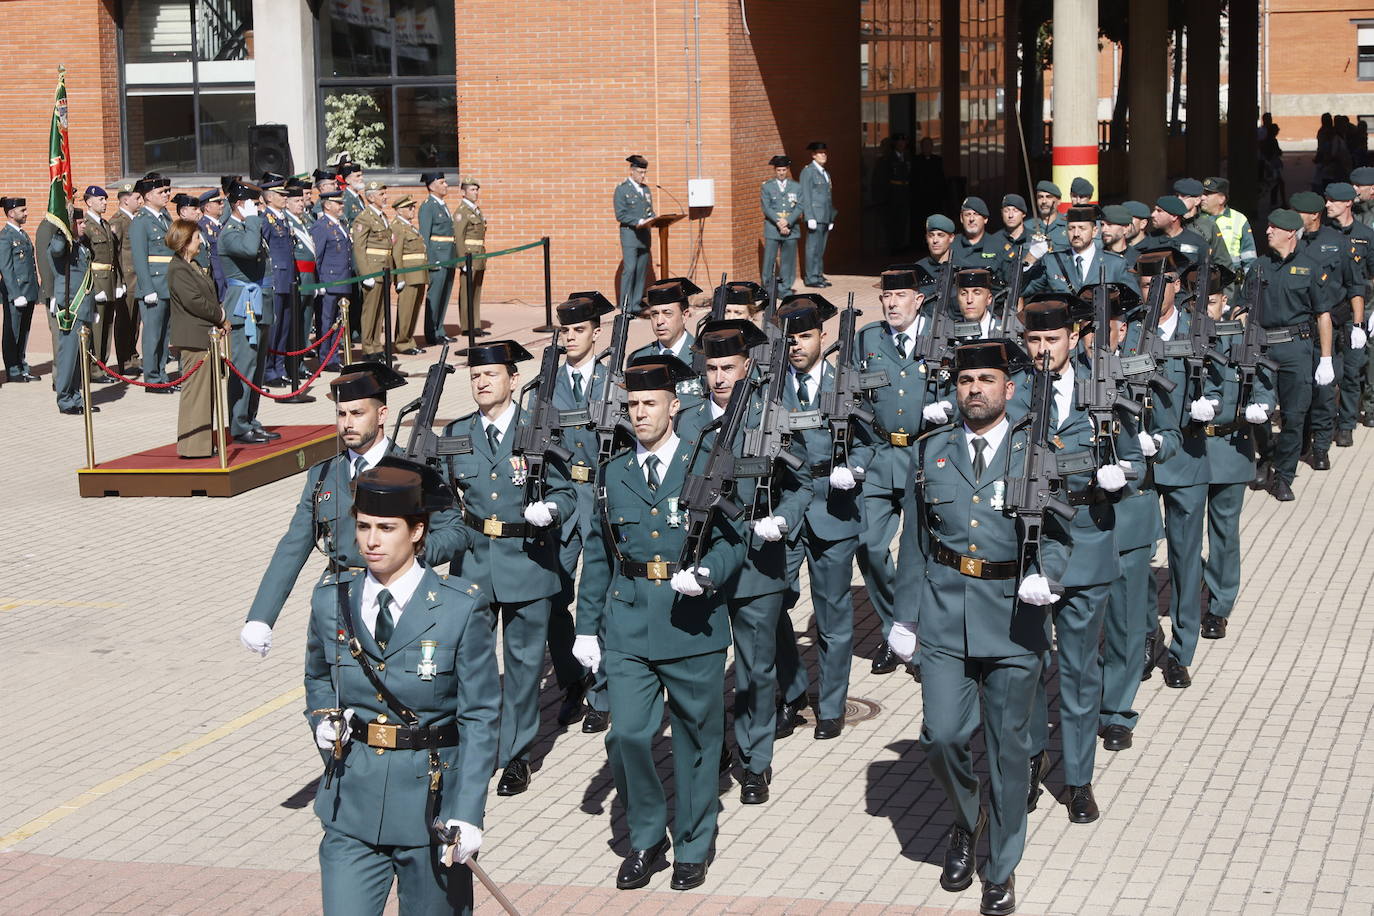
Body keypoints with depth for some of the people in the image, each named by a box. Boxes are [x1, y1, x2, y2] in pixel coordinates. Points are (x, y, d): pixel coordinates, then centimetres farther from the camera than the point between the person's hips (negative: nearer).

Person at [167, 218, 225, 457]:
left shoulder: (193, 266, 18)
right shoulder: (178, 269, -14)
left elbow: (209, 297, 23)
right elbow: (194, 301, -20)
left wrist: (220, 316, 6)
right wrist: (220, 315, -9)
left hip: (206, 336, 10)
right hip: (194, 337, -10)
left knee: (207, 390, 13)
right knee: (196, 389, -8)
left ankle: (204, 442, 20)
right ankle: (193, 446, -4)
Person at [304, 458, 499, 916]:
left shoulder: (461, 608, -11)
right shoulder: (332, 599, 1)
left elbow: (479, 718, -9)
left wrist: (467, 815, -15)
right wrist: (323, 720, -1)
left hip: (431, 804, -3)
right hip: (353, 803, 3)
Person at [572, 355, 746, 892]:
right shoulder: (613, 472, 10)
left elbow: (733, 541, -1)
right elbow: (597, 555, 13)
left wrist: (705, 574, -21)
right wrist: (586, 626, 9)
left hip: (693, 622, -2)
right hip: (628, 625, 2)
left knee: (696, 738, 6)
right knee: (626, 734, -8)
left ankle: (693, 847, 22)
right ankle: (646, 838, 13)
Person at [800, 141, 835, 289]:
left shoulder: (825, 173, 19)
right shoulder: (808, 171, -6)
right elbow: (806, 196, -11)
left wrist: (831, 218, 19)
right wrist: (810, 218, -18)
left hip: (825, 217, 8)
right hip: (815, 216, -8)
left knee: (821, 249, 11)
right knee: (813, 247, -6)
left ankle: (819, 275, 16)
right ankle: (811, 278, -5)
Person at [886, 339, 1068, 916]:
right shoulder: (931, 451, 7)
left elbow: (1058, 532, 2)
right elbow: (914, 538, 12)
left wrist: (1044, 574, -19)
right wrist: (905, 614, 10)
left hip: (1013, 619, -2)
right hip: (945, 617, 2)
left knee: (1008, 749, 5)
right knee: (941, 737, -7)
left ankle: (1001, 870, 20)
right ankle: (966, 823, 25)